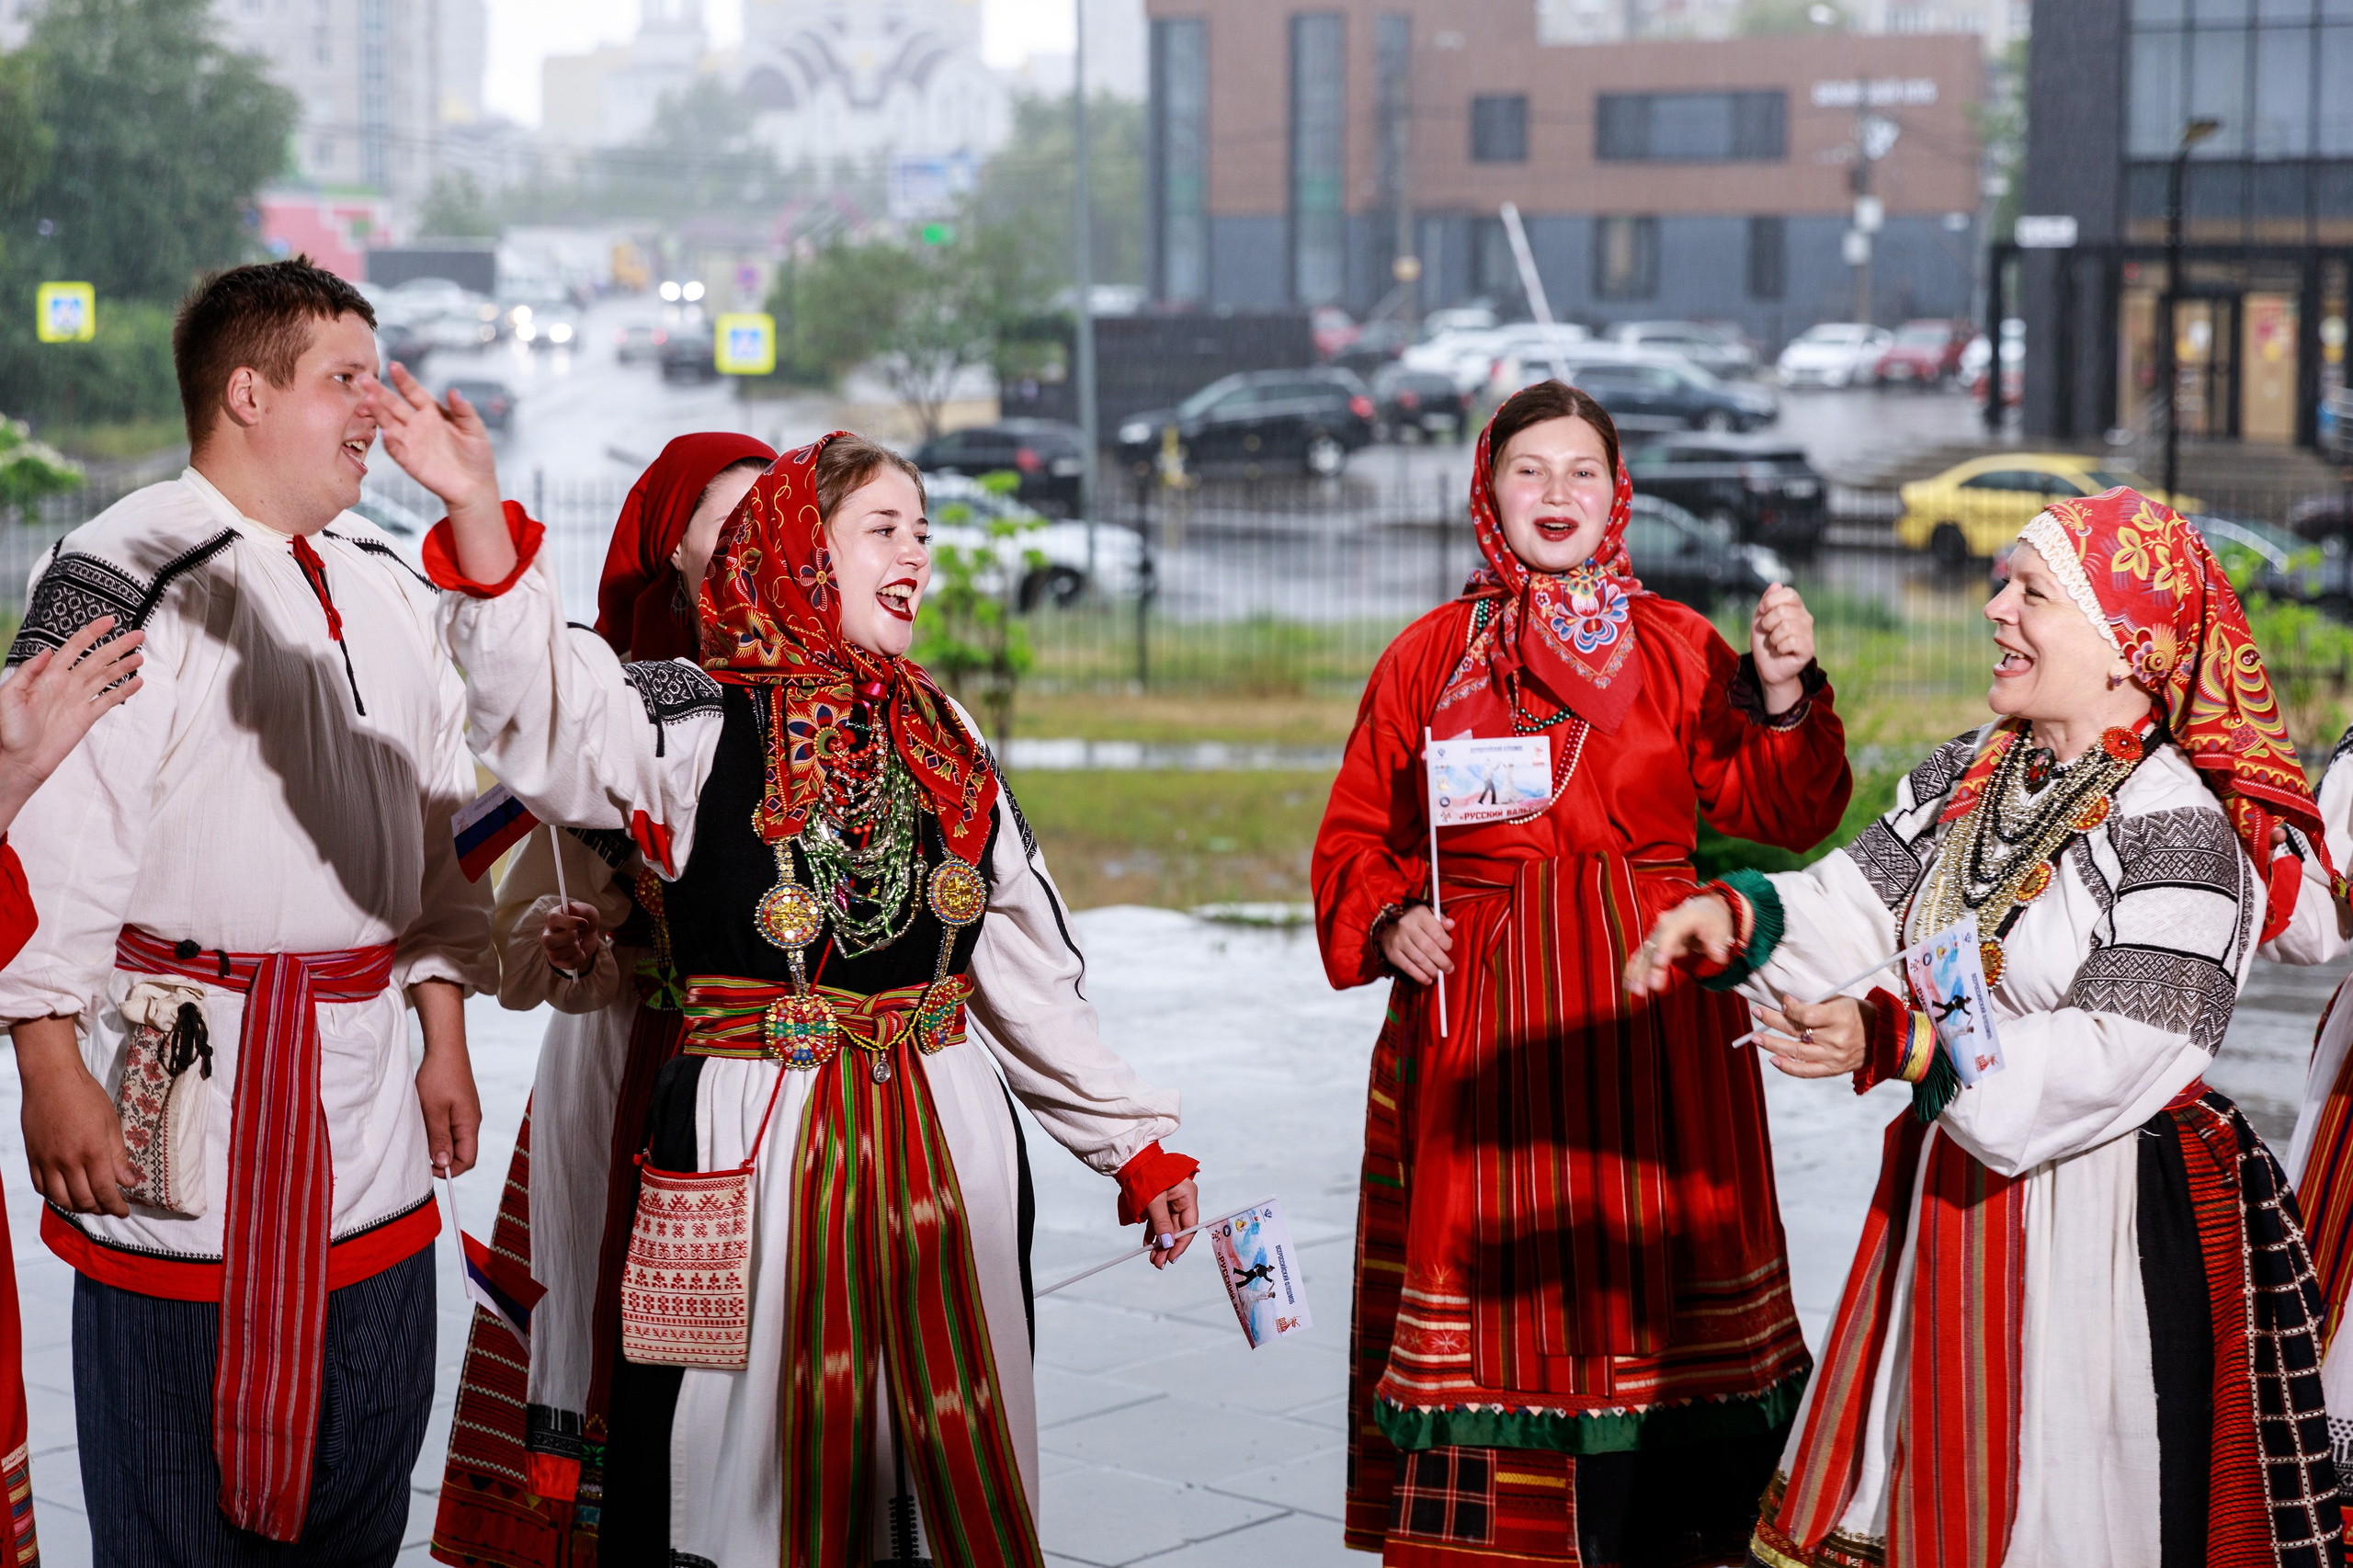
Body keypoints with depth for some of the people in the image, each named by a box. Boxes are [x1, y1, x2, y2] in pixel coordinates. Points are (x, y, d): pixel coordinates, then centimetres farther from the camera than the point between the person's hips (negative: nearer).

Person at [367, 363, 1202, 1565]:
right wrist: (478, 517, -40)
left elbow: (1029, 972, 17)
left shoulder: (942, 736, 13)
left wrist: (1138, 1145, 18)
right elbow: (548, 711, -25)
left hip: (946, 1144, 5)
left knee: (958, 1465, 9)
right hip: (757, 1145, -5)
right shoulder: (692, 721, -4)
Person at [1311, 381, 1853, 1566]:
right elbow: (1356, 835, 11)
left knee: (1640, 1282, -1)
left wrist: (1782, 698, -16)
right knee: (1496, 1276, 0)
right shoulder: (1429, 655, 8)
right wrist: (1386, 923, -7)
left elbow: (1782, 812, -1)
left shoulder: (1676, 648, 8)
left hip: (1647, 1019, 0)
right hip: (1476, 1016, 0)